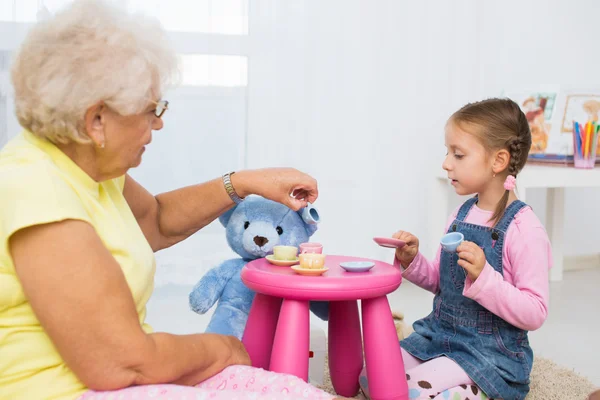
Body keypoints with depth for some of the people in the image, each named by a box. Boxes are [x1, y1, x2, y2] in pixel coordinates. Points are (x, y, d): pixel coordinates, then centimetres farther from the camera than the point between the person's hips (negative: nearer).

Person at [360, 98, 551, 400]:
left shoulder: (524, 229, -17)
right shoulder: (460, 216, 4)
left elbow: (534, 314, -18)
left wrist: (483, 277, -31)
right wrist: (412, 262, -4)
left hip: (490, 352, -7)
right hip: (439, 335, 7)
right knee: (370, 376, -4)